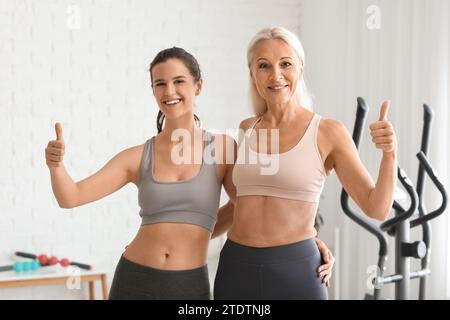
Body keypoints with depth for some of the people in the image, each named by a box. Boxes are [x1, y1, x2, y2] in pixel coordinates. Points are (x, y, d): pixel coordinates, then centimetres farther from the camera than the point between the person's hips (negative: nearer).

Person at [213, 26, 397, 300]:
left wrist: (389, 154, -21)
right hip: (237, 268, 4)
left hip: (296, 269, -3)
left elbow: (376, 209, -8)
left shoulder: (328, 132, -5)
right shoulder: (245, 129, 6)